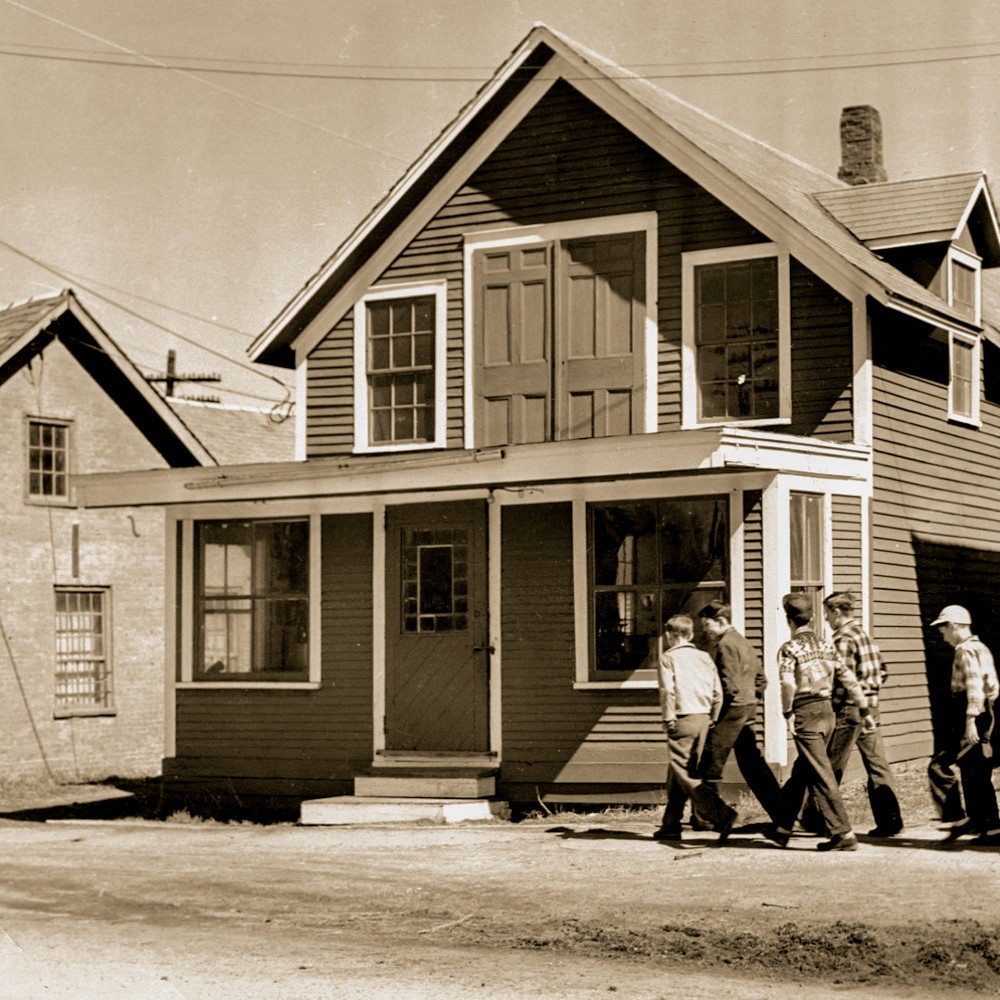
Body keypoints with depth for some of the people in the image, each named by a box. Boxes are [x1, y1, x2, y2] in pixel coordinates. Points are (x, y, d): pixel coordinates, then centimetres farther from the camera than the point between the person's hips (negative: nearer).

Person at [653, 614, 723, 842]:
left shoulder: (668, 657, 0)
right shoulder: (704, 657, 14)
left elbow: (667, 689, -13)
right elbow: (718, 691, 9)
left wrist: (668, 718, -6)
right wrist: (713, 719, 15)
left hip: (683, 719, -6)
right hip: (704, 718, 6)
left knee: (683, 772, -6)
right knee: (677, 772, 13)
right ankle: (670, 825, 17)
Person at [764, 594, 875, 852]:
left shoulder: (789, 648, -6)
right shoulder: (827, 646, 11)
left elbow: (788, 683, -21)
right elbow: (849, 678, 10)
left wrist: (787, 714, -14)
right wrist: (864, 711, 14)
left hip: (806, 714, -7)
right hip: (827, 712, 7)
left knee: (822, 776, -4)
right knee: (800, 773, 17)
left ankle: (843, 834, -6)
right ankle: (782, 829, 27)